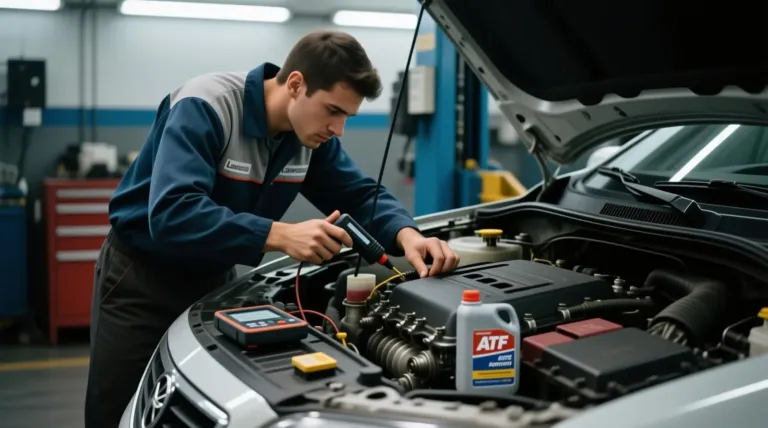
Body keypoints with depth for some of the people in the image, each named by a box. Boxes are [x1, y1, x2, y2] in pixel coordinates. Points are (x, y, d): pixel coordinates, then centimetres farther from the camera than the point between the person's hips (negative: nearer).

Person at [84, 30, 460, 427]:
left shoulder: (311, 133, -8)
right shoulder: (204, 107, -29)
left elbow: (361, 197, -2)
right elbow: (171, 214, -40)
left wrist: (407, 235, -24)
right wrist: (281, 236, -46)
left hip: (214, 278, 6)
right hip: (142, 276, -5)